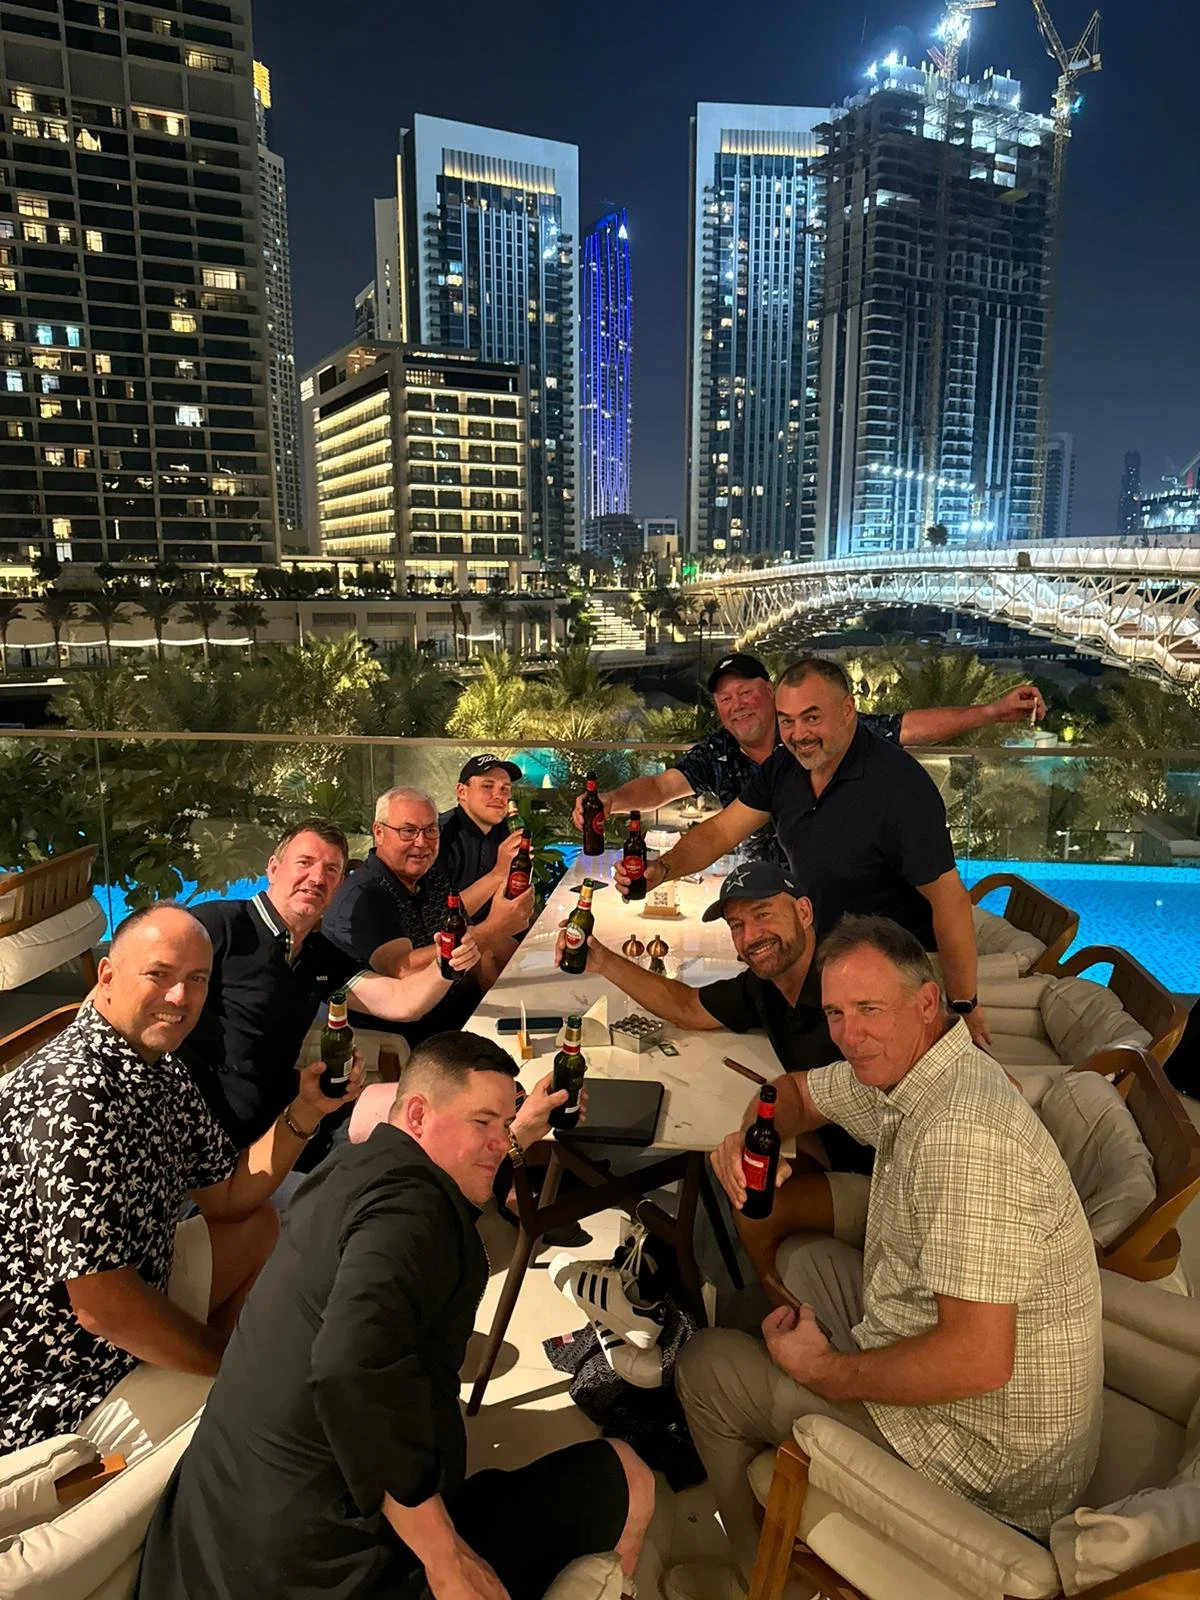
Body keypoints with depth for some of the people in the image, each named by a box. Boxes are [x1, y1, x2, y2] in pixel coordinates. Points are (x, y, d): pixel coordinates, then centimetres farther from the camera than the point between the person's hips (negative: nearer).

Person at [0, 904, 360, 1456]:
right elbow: (103, 1307, -30)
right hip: (59, 1390, -9)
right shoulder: (74, 1096, -31)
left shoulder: (159, 1068, -1)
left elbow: (227, 1198, 8)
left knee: (261, 1228, 20)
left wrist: (302, 1114, -9)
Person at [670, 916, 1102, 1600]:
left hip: (985, 1449, -9)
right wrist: (747, 1137, -6)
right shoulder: (897, 1069, -2)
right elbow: (796, 1092, 17)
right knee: (805, 1261, 24)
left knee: (705, 1364, 3)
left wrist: (827, 1372, -19)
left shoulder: (964, 1136, -32)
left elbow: (979, 1361, -35)